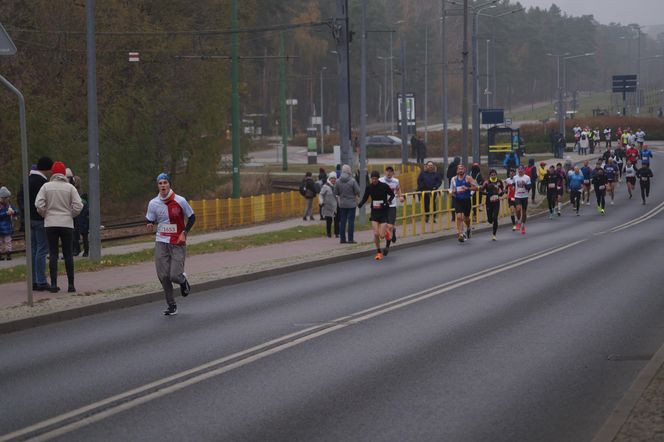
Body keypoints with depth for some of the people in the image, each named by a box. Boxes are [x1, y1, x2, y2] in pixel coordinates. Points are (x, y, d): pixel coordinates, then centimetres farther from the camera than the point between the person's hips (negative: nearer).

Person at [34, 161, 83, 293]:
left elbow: (39, 204, -9)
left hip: (50, 224, 0)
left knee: (53, 254, 4)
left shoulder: (46, 186, -2)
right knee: (68, 254, 5)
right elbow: (78, 206, -8)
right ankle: (71, 284, 5)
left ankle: (53, 284, 0)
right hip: (67, 223, 0)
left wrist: (46, 215, 9)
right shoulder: (70, 187, -3)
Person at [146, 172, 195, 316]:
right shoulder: (153, 203, -1)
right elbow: (150, 222, 10)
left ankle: (183, 280, 26)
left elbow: (192, 217, 4)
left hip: (178, 243, -3)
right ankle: (171, 306, 13)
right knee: (163, 276, -2)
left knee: (175, 276, -12)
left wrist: (184, 233, -7)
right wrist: (150, 226, -14)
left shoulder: (180, 201, -8)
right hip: (161, 243, 3)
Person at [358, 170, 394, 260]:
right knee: (376, 234, -7)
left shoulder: (384, 186, -10)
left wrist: (388, 202, -14)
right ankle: (379, 252, 13)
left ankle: (386, 232, 30)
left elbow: (392, 195, 4)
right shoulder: (369, 187, -3)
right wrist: (360, 204, -13)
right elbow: (365, 198, 7)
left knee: (382, 235, -8)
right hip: (374, 212, 2)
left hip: (384, 212, -2)